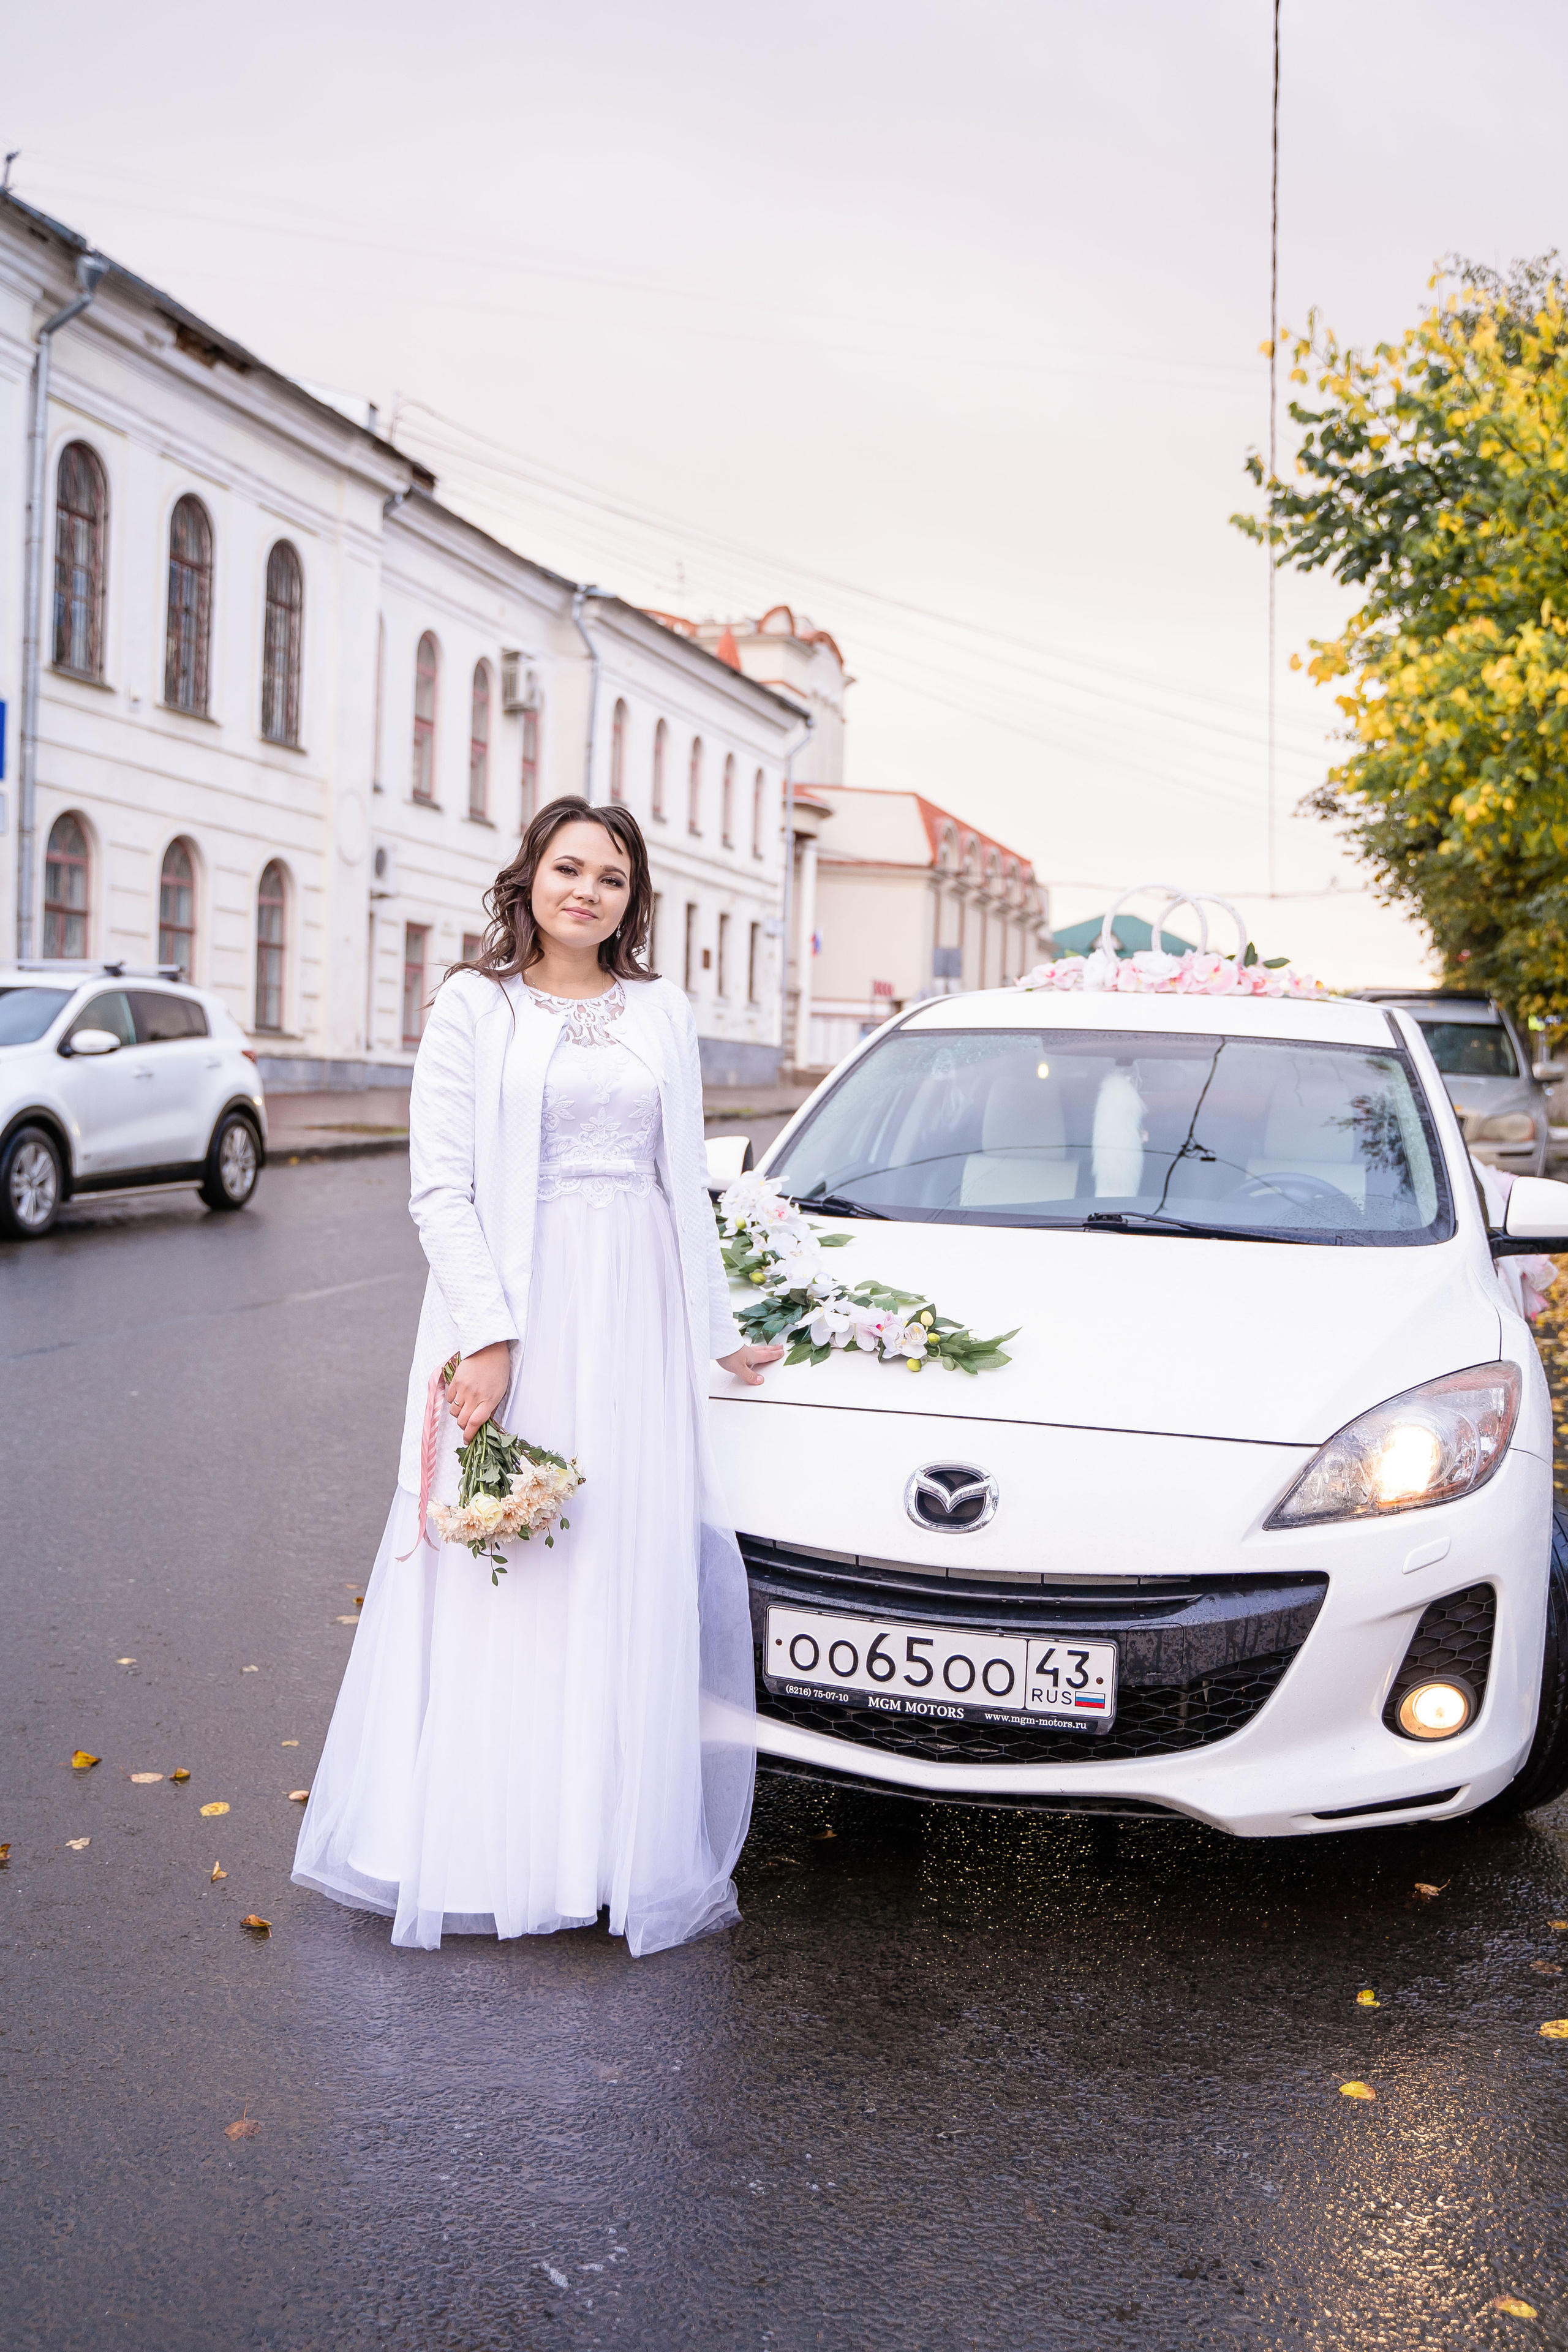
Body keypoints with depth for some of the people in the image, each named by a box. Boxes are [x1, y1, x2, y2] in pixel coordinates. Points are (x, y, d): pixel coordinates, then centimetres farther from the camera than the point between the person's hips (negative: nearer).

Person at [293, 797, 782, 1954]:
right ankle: (489, 1842, 11)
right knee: (502, 1576, 0)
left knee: (628, 1573, 4)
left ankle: (611, 1834, 14)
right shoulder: (476, 1005, 1)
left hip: (632, 1312, 3)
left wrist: (717, 1328, 15)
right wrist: (487, 1334, -16)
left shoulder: (661, 1010, 12)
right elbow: (440, 1185, -6)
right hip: (509, 1300, -3)